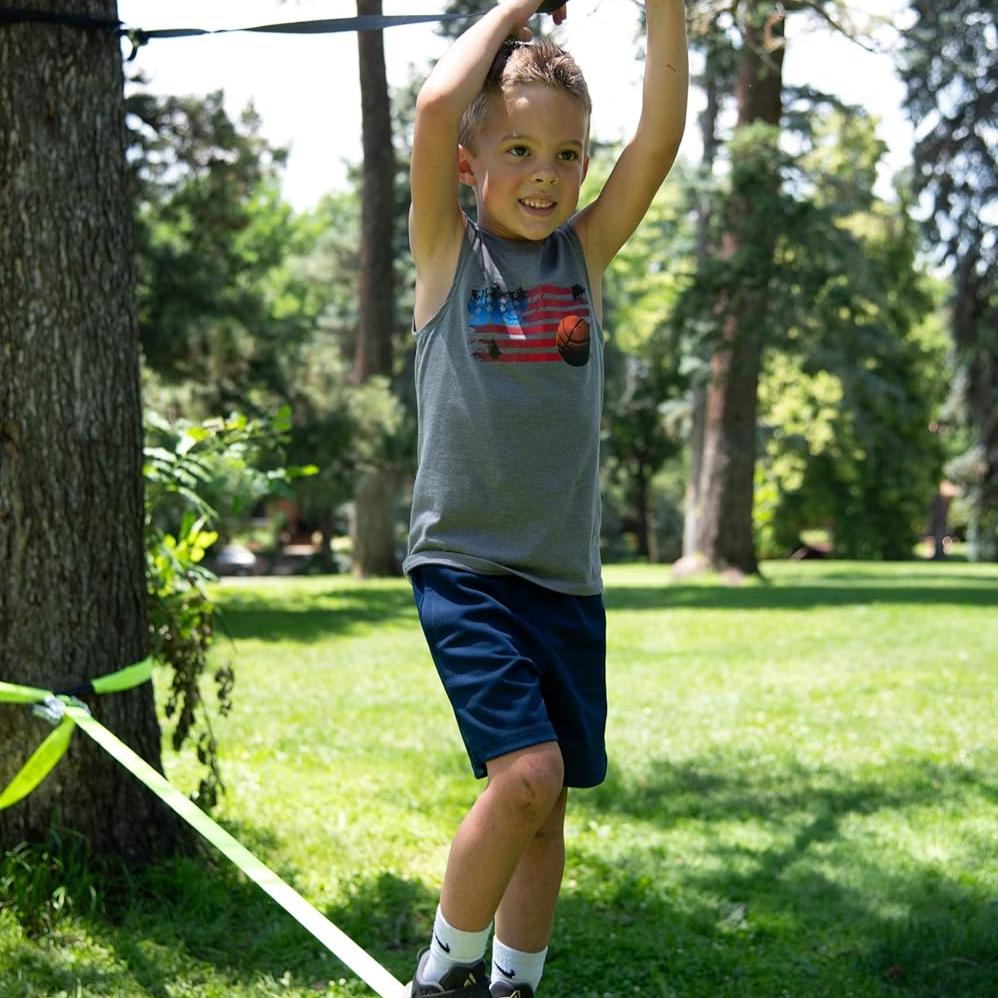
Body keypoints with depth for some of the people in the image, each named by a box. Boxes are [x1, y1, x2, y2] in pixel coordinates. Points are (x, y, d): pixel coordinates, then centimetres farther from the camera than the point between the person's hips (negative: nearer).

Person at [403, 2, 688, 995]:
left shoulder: (585, 254, 8)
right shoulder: (450, 252, 0)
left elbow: (661, 136, -4)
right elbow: (436, 106, -16)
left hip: (566, 575, 4)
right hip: (463, 563, -4)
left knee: (546, 801, 9)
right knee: (525, 773, -18)